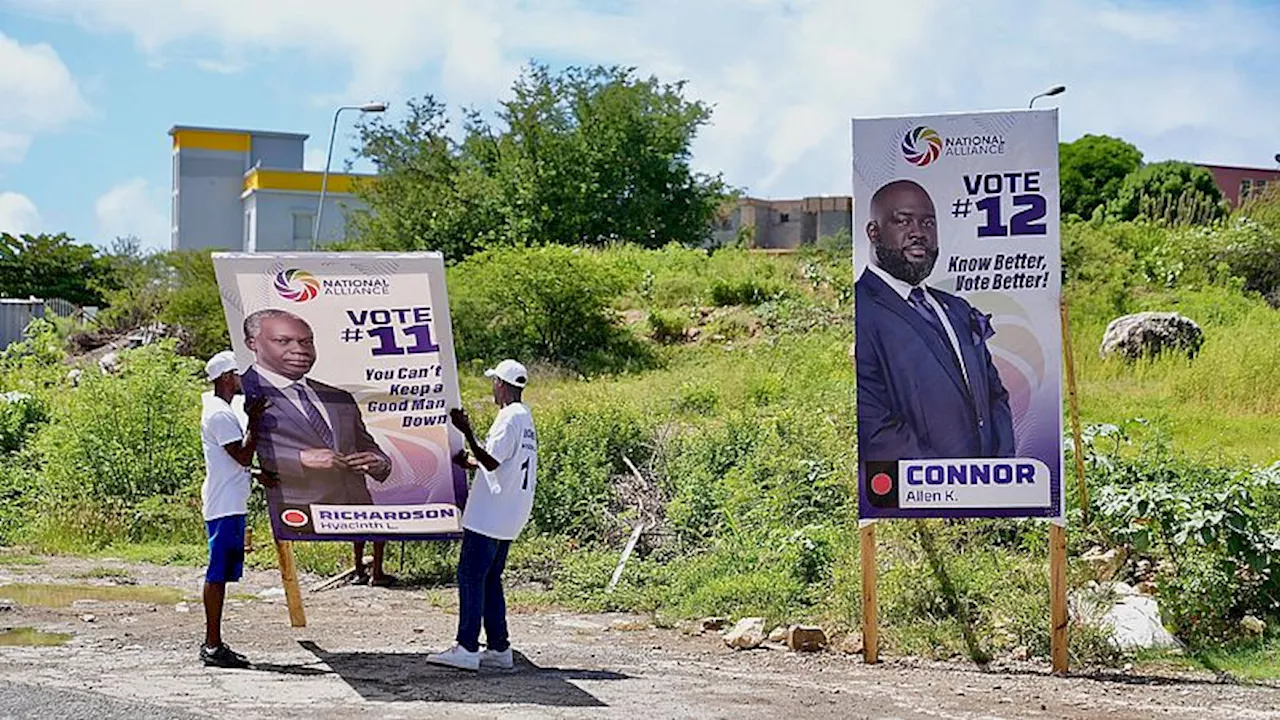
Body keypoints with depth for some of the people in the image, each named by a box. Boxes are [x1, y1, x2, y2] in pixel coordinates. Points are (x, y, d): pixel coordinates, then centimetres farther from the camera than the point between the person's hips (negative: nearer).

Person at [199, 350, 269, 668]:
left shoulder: (217, 409, 18)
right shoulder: (221, 415, -15)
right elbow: (244, 456, -20)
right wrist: (254, 421, -14)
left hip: (229, 505, 11)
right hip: (225, 507, -11)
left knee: (221, 573, 12)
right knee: (218, 573, -8)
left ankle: (213, 643, 16)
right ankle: (213, 645, -5)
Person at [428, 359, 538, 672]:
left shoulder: (509, 418, -13)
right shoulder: (526, 418, 18)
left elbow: (491, 461, -22)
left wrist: (467, 433, -30)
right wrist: (468, 462, 26)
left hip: (488, 516, -10)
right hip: (507, 519, 10)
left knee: (470, 576, -8)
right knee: (490, 579, 13)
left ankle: (467, 648, -10)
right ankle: (498, 648, 13)